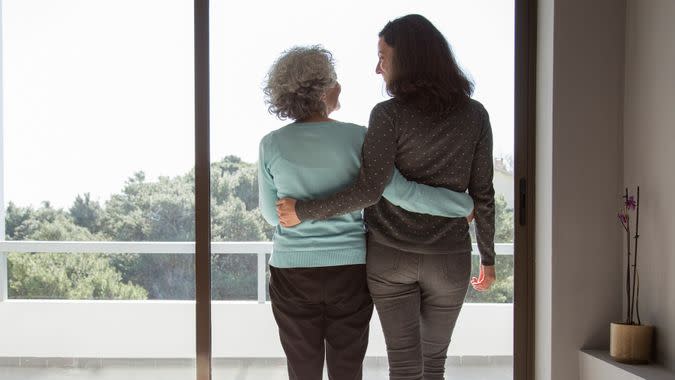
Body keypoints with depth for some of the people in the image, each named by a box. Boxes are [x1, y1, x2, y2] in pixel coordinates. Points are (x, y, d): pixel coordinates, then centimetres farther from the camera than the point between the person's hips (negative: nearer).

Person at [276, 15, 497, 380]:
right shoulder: (474, 115, -3)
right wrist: (488, 257, 10)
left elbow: (368, 190, -20)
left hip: (390, 257, -2)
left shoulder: (388, 115, -13)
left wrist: (304, 210, -10)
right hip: (449, 259, 2)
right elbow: (482, 195, -1)